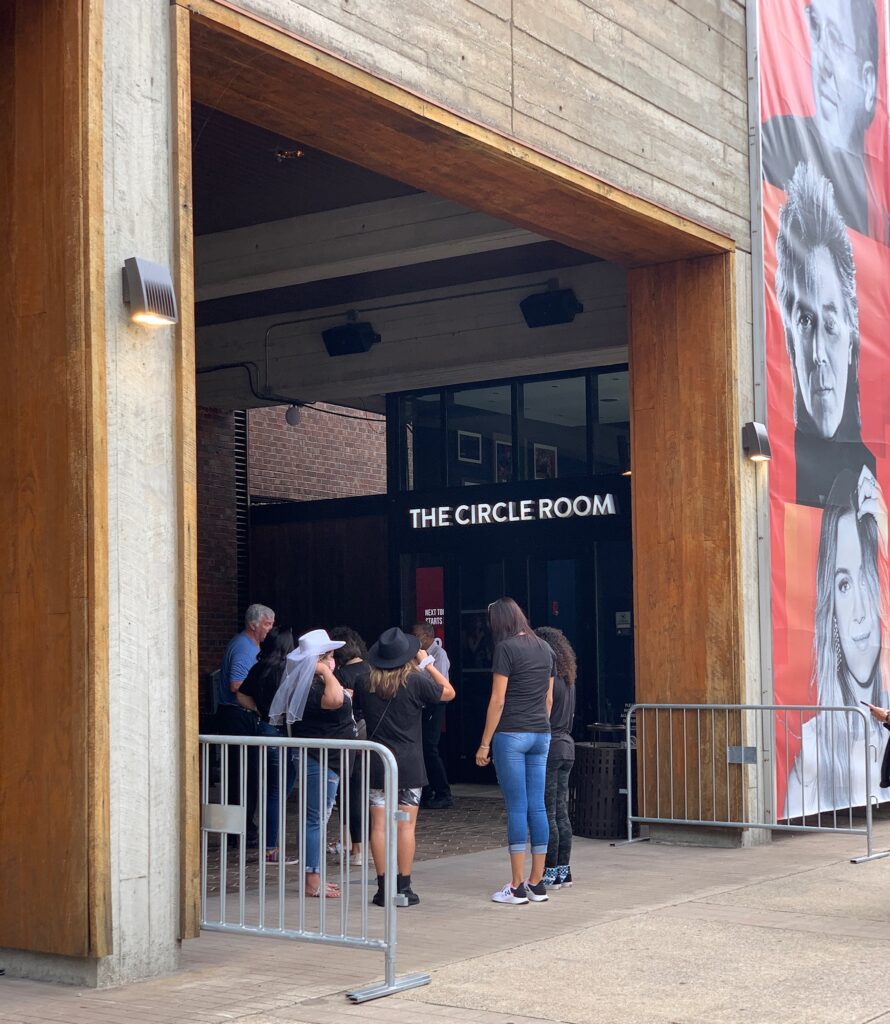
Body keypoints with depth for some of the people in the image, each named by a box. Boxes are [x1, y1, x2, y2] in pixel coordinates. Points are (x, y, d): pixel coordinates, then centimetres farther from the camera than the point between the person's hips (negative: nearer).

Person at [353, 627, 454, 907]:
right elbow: (449, 692, 6)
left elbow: (356, 708, 20)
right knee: (406, 825, 1)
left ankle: (383, 888, 4)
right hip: (408, 764, -2)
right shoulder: (415, 682, -9)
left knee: (379, 825, 4)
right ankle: (404, 888, 3)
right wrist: (427, 663, 12)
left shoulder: (364, 684, 0)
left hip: (376, 763, 3)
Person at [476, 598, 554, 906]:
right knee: (537, 807, 7)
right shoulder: (545, 649, 12)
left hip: (511, 733, -6)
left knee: (517, 808, -4)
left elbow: (498, 700, -11)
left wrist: (484, 744, -7)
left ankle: (517, 887, -1)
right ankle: (537, 883, 10)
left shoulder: (506, 648, -8)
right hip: (540, 735, 6)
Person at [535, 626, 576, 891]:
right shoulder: (567, 679, 11)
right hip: (566, 745, 9)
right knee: (561, 812, 12)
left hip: (548, 747, -9)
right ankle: (564, 871, 16)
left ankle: (550, 873, 0)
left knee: (546, 813, -3)